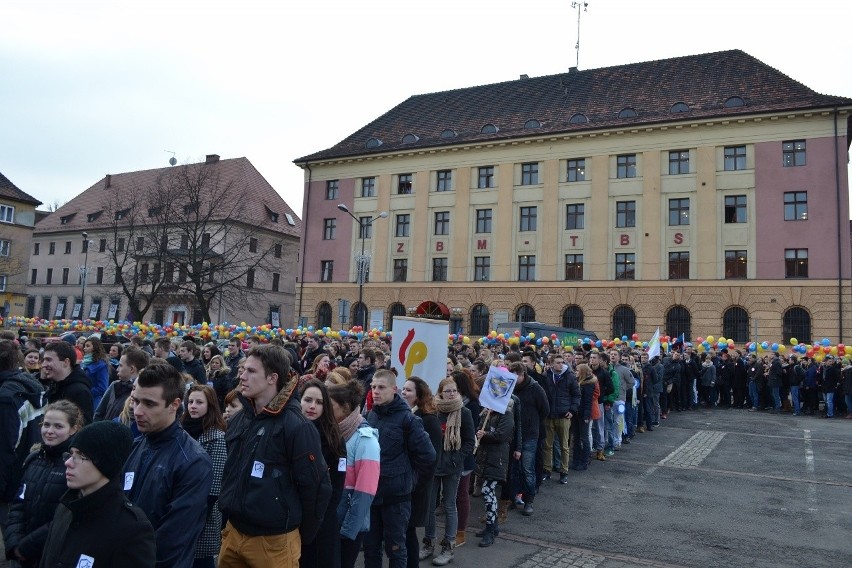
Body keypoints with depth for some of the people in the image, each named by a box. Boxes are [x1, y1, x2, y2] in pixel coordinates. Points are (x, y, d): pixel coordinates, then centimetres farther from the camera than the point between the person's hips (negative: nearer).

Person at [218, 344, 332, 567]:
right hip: (233, 532, 6)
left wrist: (302, 535, -6)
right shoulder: (239, 420, 5)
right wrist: (230, 515, 16)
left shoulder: (296, 426, -17)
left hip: (273, 540, -6)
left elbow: (316, 486, -14)